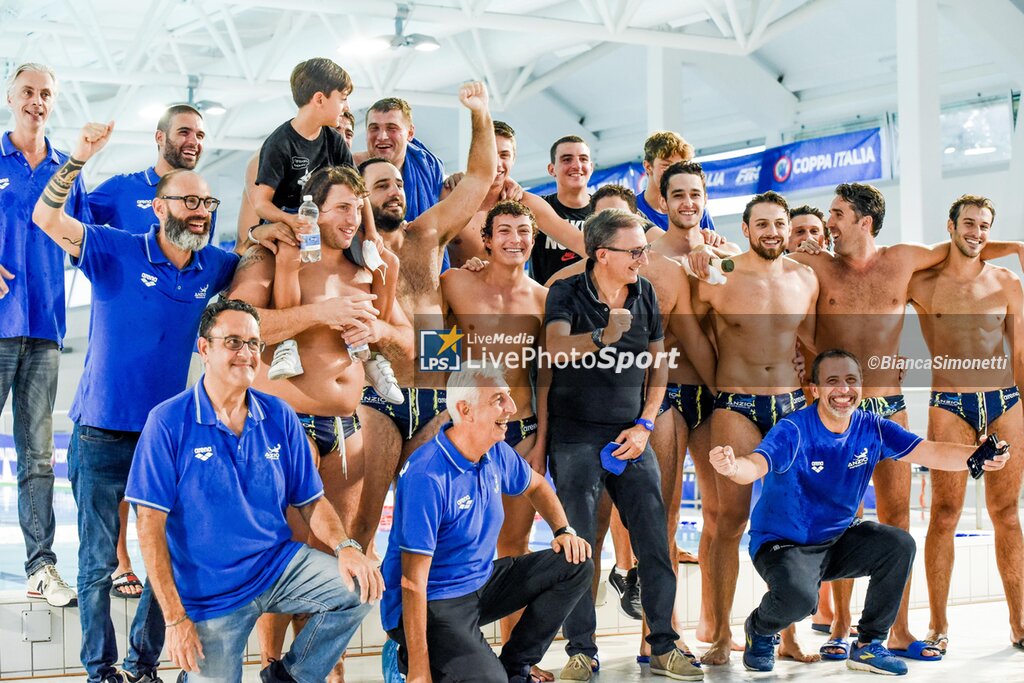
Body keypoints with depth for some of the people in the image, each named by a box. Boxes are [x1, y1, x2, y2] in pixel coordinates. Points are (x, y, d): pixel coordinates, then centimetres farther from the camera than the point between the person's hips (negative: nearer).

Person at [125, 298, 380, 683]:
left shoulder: (279, 417, 1)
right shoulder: (168, 422, -11)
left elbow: (310, 501, 7)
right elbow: (150, 525, -13)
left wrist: (345, 547, -15)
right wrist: (175, 617, -17)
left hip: (280, 565, 4)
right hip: (210, 592, -3)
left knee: (362, 587, -15)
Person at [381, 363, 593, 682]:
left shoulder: (496, 453, -1)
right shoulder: (427, 477, -27)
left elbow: (535, 486, 24)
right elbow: (413, 581, -27)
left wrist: (563, 530, 4)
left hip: (480, 582, 9)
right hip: (432, 604, -8)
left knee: (575, 564, 2)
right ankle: (409, 656, -1)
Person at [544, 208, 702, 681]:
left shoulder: (645, 294, 8)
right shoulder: (567, 293, -4)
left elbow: (658, 362, 13)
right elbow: (557, 349, -21)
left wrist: (644, 424, 3)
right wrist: (603, 336, -37)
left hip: (631, 437, 3)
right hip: (576, 438, -3)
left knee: (655, 542, 0)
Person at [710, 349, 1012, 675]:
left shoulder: (872, 429, -7)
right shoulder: (793, 431, -22)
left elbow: (931, 452, -16)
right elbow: (754, 466, -39)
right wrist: (733, 466, -63)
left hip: (838, 540, 6)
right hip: (782, 544, -6)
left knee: (899, 544, -15)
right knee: (799, 597, -33)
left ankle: (868, 646, 4)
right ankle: (759, 629, 7)